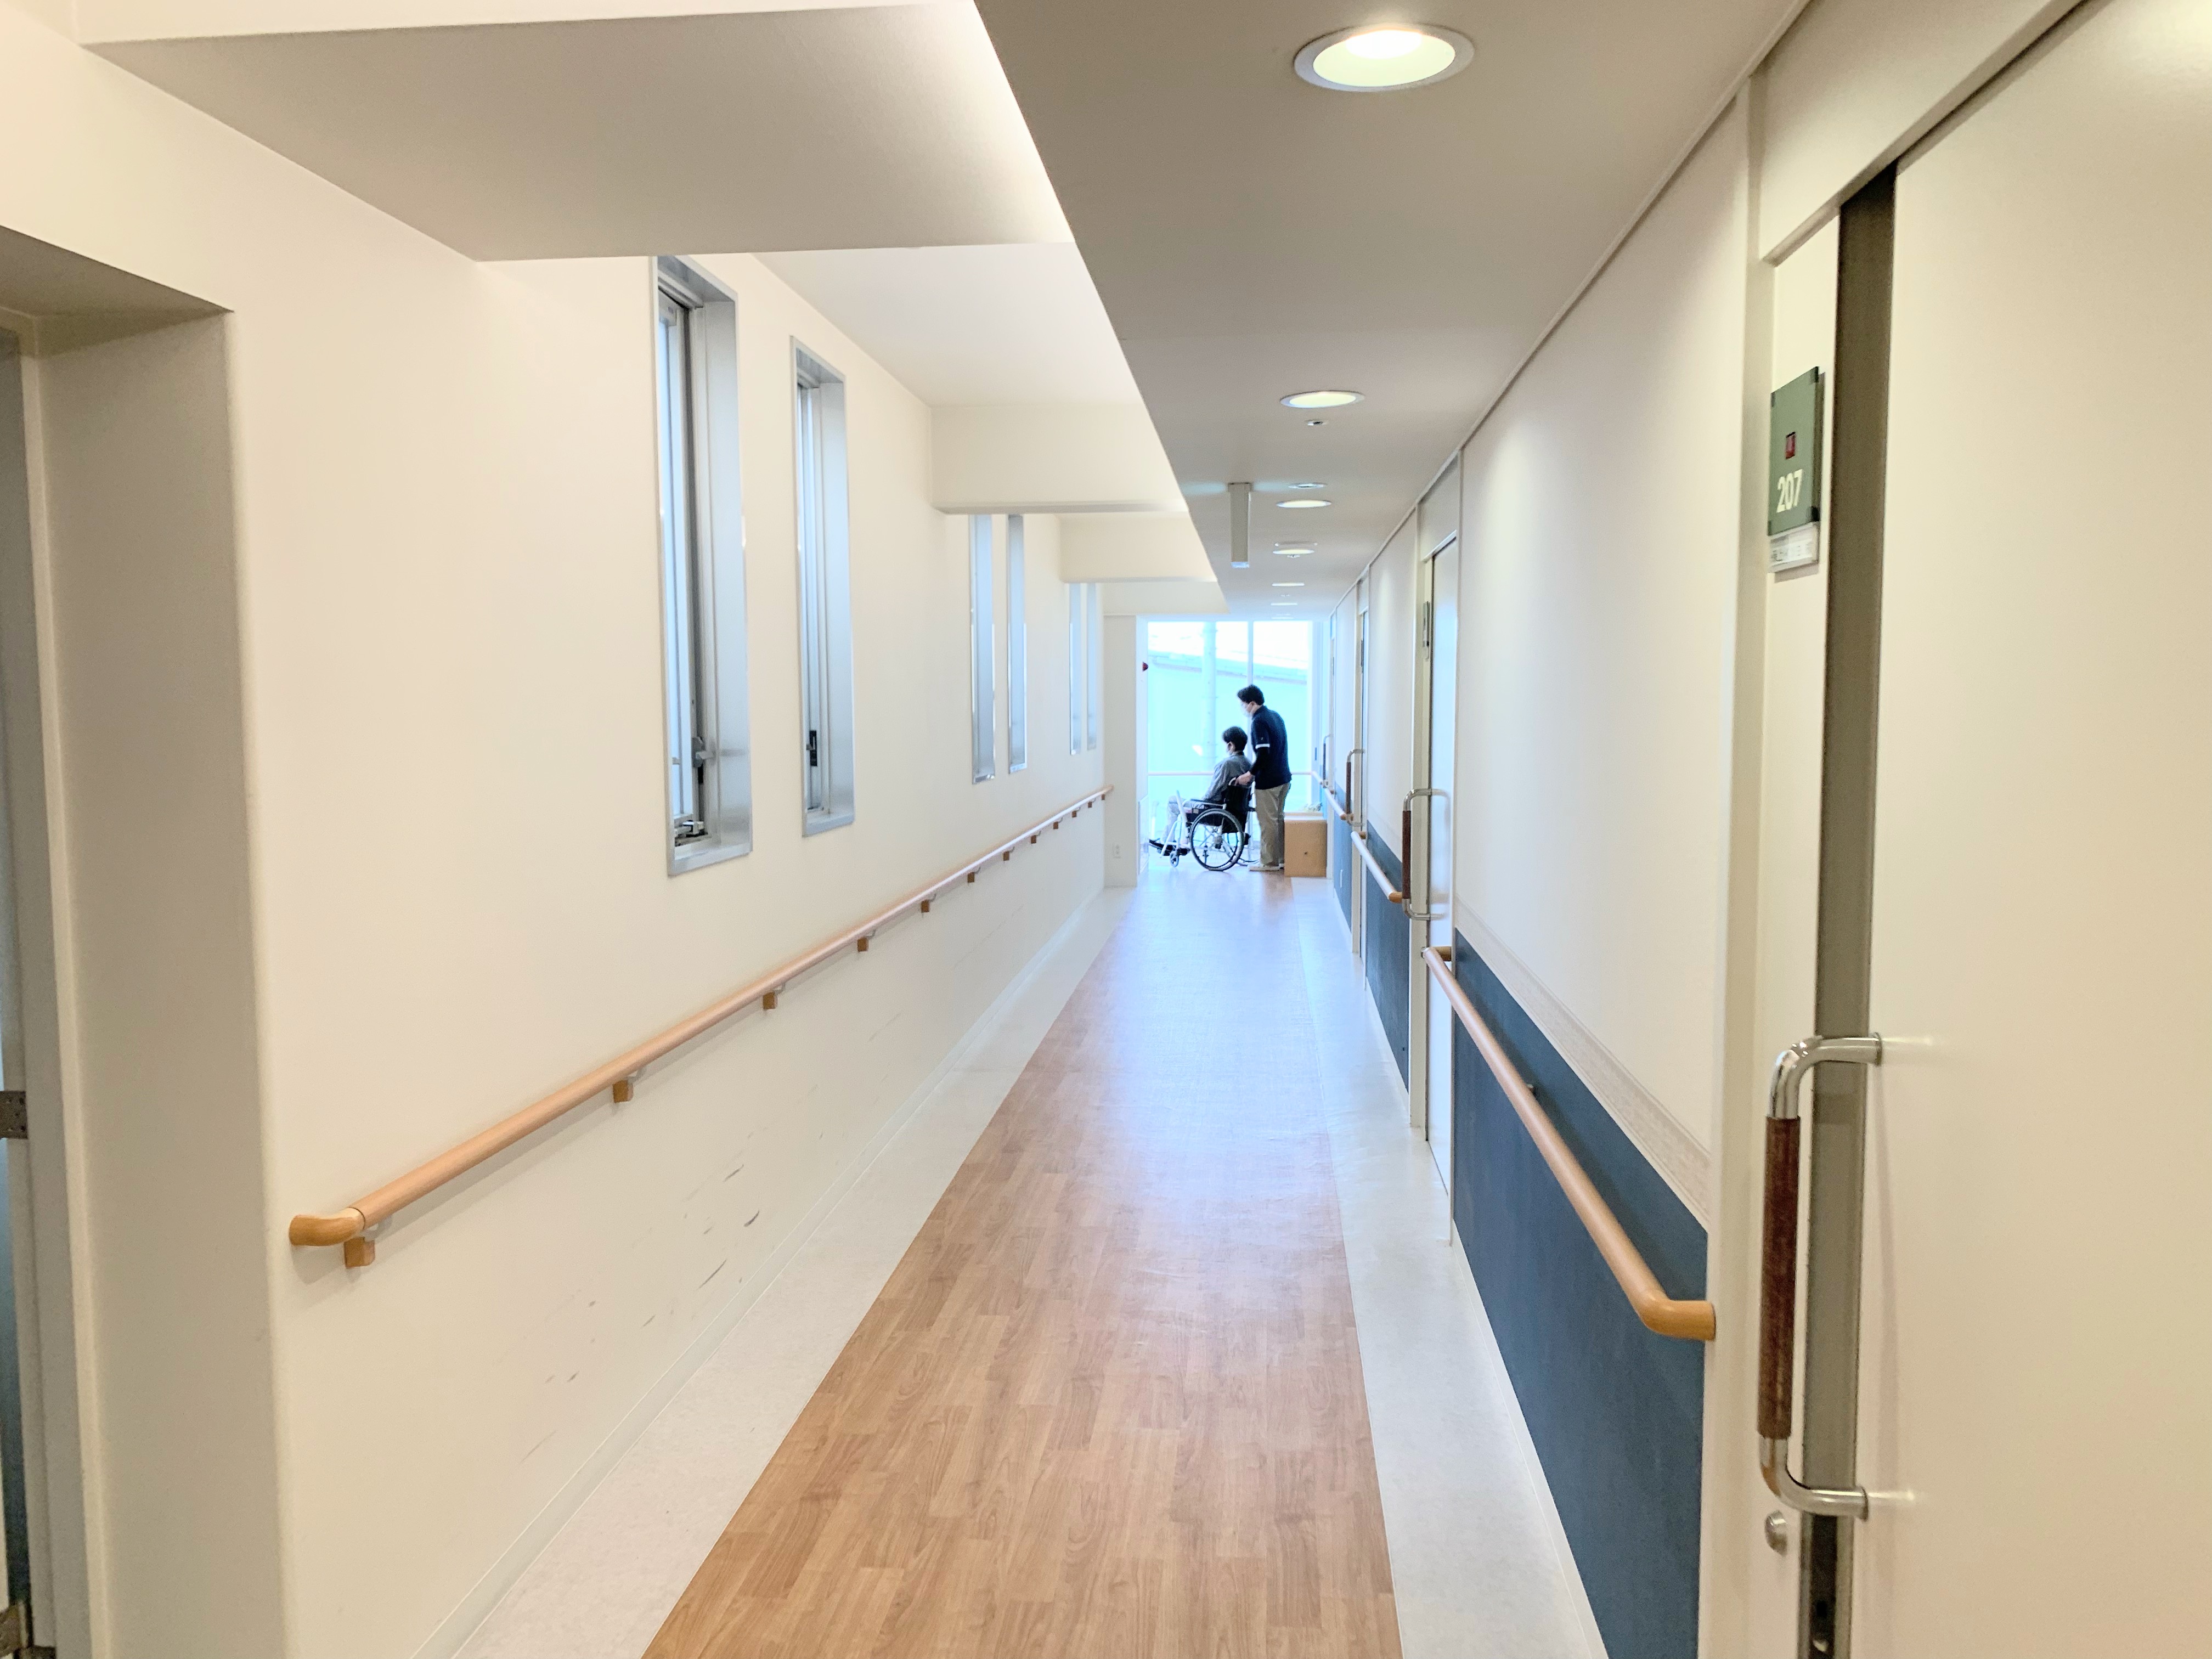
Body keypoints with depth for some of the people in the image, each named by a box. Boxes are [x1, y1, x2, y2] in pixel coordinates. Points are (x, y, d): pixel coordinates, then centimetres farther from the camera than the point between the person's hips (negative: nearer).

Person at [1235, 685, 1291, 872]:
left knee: (1268, 822, -1)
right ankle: (1282, 860, 19)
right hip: (1283, 778, 9)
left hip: (1268, 781, -9)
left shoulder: (1259, 721, -17)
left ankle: (1269, 862, 4)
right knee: (1278, 818, 16)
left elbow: (1263, 753, -24)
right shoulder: (1276, 716, 12)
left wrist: (1250, 774, -14)